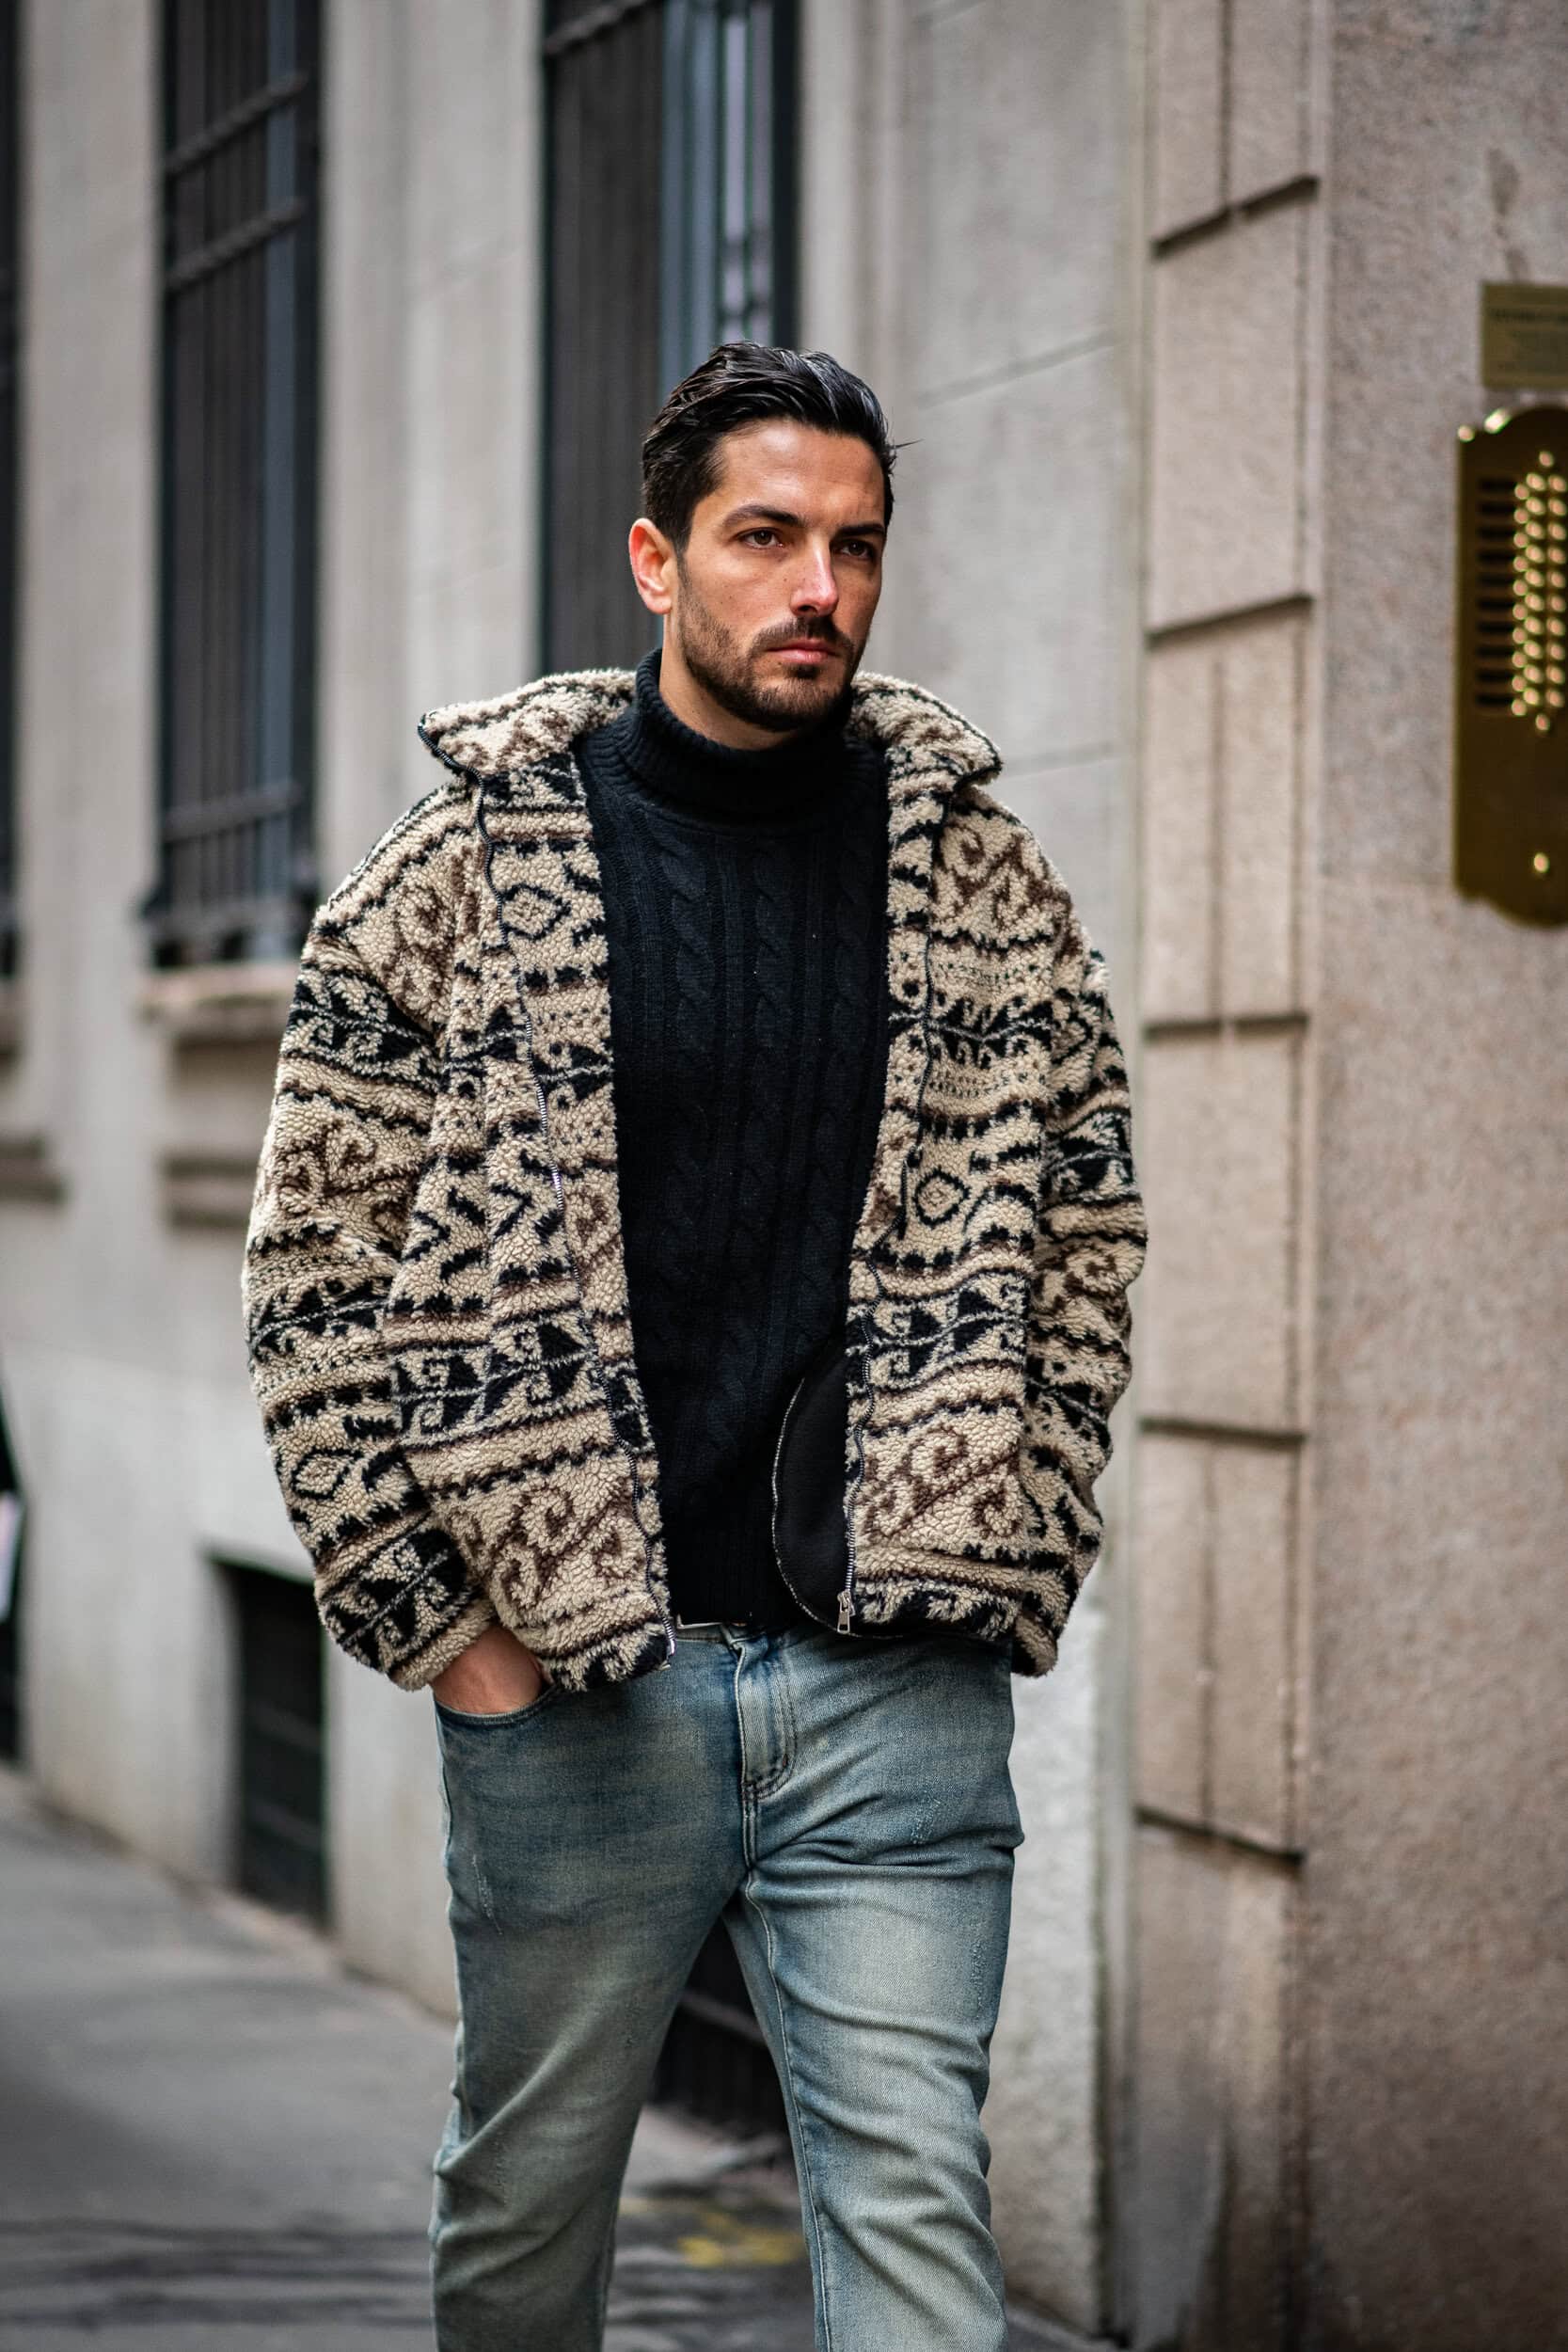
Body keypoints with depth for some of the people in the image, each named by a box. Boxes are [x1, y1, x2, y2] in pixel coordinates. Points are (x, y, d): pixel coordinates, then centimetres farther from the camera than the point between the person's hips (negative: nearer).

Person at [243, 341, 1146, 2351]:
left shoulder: (981, 877, 7)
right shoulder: (466, 867, -1)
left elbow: (1081, 1230, 13)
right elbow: (318, 1265, 0)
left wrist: (1007, 1576, 5)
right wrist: (432, 1618, -4)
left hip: (898, 1680, 1)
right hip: (570, 1675, -1)